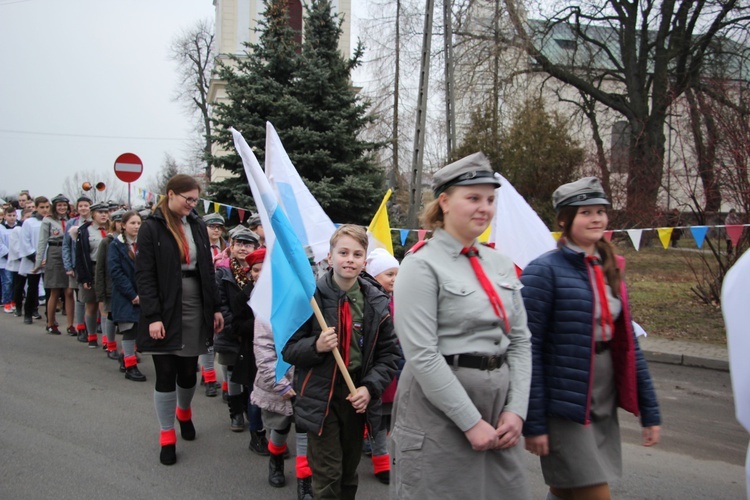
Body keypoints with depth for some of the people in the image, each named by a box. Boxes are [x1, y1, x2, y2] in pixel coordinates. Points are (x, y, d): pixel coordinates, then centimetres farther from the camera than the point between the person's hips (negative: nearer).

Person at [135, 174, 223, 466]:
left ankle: (184, 412, 41)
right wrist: (153, 316, -17)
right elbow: (144, 275, -10)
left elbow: (208, 270, 12)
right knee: (166, 376, 3)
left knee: (188, 373, 10)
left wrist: (215, 308, 9)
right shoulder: (152, 228, -6)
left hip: (195, 310, 4)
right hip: (165, 312, -4)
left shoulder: (198, 225, 8)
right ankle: (167, 436, 18)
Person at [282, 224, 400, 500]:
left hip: (358, 397, 4)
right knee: (327, 476, 1)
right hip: (321, 397, -3)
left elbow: (389, 354, 5)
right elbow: (288, 349, -5)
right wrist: (316, 346, -24)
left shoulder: (377, 303, 0)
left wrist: (370, 387, -9)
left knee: (349, 473, 17)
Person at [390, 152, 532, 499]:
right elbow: (421, 355, -16)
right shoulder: (421, 266, -11)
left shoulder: (500, 265, 9)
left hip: (496, 409, 6)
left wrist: (516, 409, -1)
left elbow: (520, 342, 10)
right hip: (439, 409, -6)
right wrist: (471, 422, -15)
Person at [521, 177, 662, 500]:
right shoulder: (544, 271, -12)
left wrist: (649, 410, 11)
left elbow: (627, 343, 13)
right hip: (565, 408, -6)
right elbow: (529, 349, -14)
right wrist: (533, 422, -16)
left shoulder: (610, 270, 9)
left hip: (603, 406, 7)